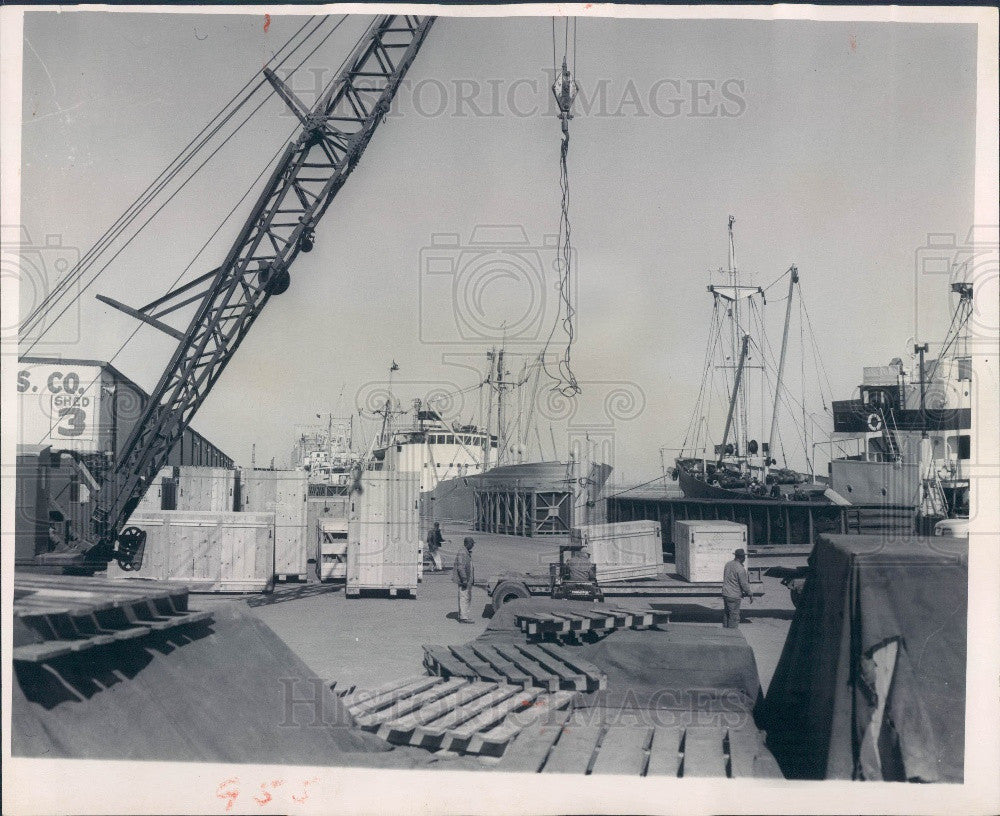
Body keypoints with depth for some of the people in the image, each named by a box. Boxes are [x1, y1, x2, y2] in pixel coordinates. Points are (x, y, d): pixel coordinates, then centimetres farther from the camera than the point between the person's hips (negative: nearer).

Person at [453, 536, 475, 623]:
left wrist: (472, 579, 22)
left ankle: (462, 616, 21)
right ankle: (463, 617, -7)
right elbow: (460, 567, -22)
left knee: (468, 598, 14)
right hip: (463, 580, -10)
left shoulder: (468, 553, 16)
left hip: (468, 581, 10)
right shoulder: (462, 553, -16)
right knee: (464, 598, -8)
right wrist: (464, 579, -25)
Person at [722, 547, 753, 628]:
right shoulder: (740, 569, -18)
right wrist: (750, 595, -4)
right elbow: (744, 584, -16)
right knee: (734, 616, -1)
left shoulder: (728, 565, 7)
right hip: (734, 596, -8)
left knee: (726, 614, 16)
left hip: (725, 594, 8)